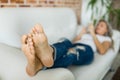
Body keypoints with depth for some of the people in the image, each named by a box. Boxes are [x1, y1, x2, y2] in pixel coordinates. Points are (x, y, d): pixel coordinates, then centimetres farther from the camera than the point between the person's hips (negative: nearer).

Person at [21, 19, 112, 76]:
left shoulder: (106, 39, 31)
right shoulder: (87, 34, 43)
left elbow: (102, 51, 5)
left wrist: (93, 34, 6)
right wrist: (81, 33, 19)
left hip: (86, 50, -3)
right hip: (74, 46, 4)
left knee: (70, 54, -39)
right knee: (65, 42, -35)